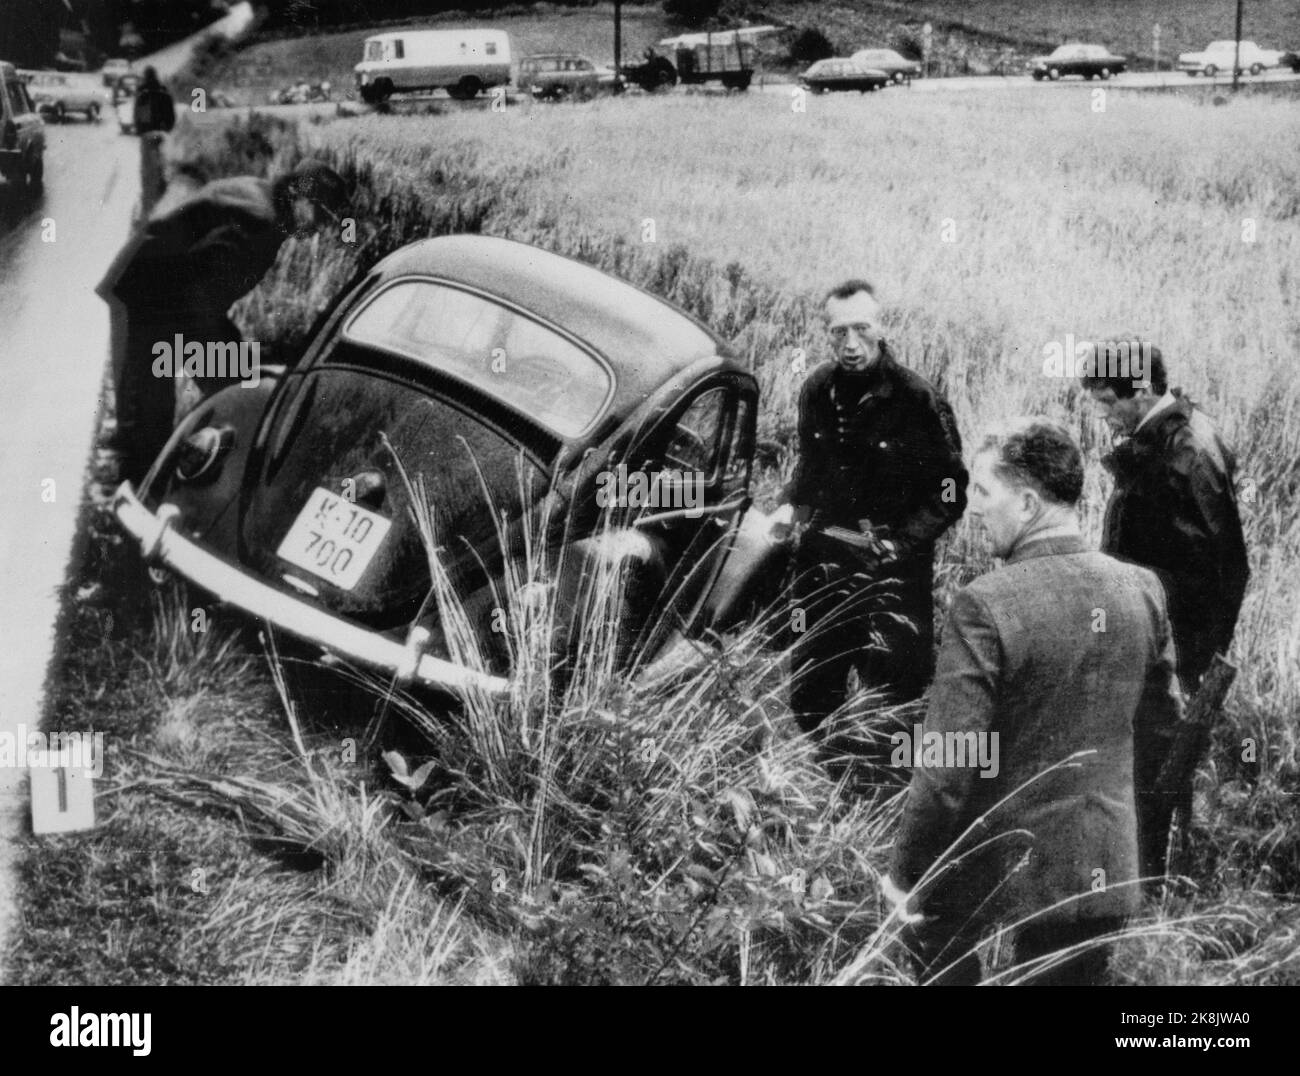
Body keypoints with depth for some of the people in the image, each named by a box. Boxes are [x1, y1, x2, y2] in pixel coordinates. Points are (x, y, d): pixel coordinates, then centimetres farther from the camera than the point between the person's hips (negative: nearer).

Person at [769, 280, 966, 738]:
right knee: (809, 691, 15)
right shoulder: (818, 390, 4)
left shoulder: (917, 399, -13)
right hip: (822, 558, 5)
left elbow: (951, 493, -9)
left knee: (892, 693, -6)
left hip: (893, 568, -5)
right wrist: (790, 505, 3)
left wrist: (903, 540, -19)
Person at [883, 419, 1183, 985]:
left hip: (993, 864, -4)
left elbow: (948, 763, -21)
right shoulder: (1141, 589, -4)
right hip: (1103, 868, 4)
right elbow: (1162, 721, 10)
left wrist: (904, 875, -10)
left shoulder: (986, 605, -22)